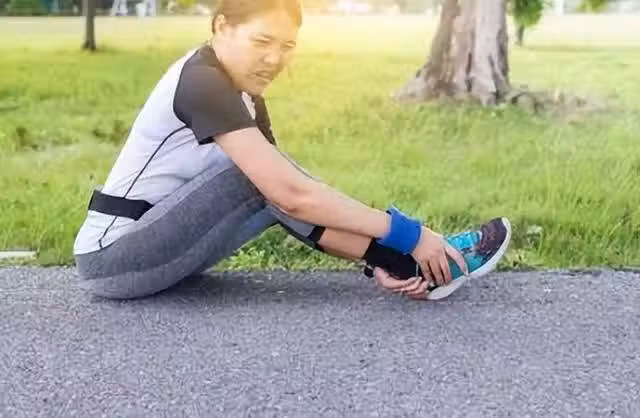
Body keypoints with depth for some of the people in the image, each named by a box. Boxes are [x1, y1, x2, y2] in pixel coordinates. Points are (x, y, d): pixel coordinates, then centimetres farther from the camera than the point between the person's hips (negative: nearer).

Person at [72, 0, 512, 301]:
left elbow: (288, 201, -2)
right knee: (274, 183, -23)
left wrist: (375, 257, -13)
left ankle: (402, 264, -8)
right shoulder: (201, 83, -23)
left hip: (149, 244, 8)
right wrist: (406, 233, -26)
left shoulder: (245, 96, 5)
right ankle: (413, 264, -16)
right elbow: (291, 194, -31)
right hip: (112, 257, -8)